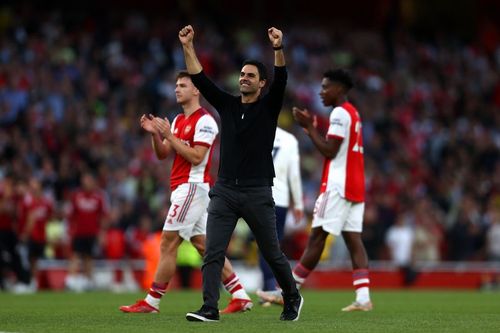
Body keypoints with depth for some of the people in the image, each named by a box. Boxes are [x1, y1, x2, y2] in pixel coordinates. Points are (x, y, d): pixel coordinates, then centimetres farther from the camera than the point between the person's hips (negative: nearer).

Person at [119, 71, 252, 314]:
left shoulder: (204, 121, -11)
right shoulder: (178, 120, 17)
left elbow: (196, 157, -19)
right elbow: (162, 154, 15)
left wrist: (169, 136, -18)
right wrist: (155, 134, -2)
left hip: (192, 187, -10)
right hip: (183, 187, 10)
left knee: (168, 244, -7)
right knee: (204, 245, 8)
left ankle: (151, 302, -3)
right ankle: (240, 296, 8)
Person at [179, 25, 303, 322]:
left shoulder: (269, 107, 2)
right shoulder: (227, 104, 11)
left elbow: (281, 80, -15)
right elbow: (200, 79, 4)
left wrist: (278, 49, -31)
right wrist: (188, 47, -7)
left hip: (258, 194, -3)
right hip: (224, 191, 3)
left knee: (272, 253, 8)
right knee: (213, 253, -10)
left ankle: (293, 298, 29)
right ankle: (210, 308, -13)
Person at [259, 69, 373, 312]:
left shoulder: (340, 113, -11)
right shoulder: (352, 113, 20)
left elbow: (329, 151, -15)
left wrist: (309, 127, -9)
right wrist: (312, 128, 18)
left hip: (337, 185, -10)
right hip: (355, 186, 10)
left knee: (317, 237, -7)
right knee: (353, 239, 2)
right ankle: (363, 298, -6)